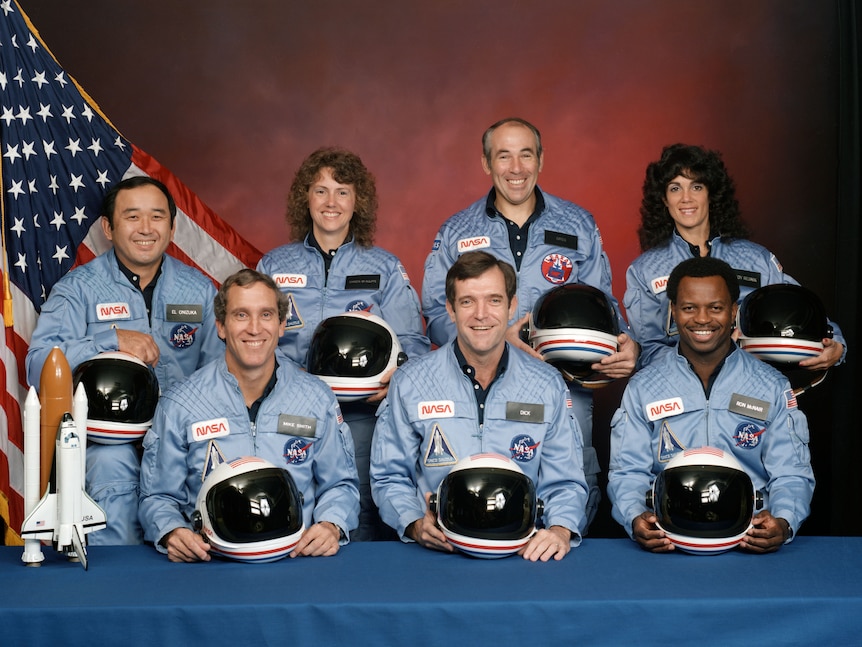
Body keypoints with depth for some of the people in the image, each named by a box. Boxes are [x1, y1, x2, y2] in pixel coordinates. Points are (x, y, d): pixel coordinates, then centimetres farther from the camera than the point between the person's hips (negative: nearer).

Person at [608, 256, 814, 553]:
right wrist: (636, 517, -14)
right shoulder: (643, 387, 14)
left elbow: (791, 475, 10)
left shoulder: (773, 387, 15)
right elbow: (628, 473, 8)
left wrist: (783, 523, -12)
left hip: (750, 538, 0)